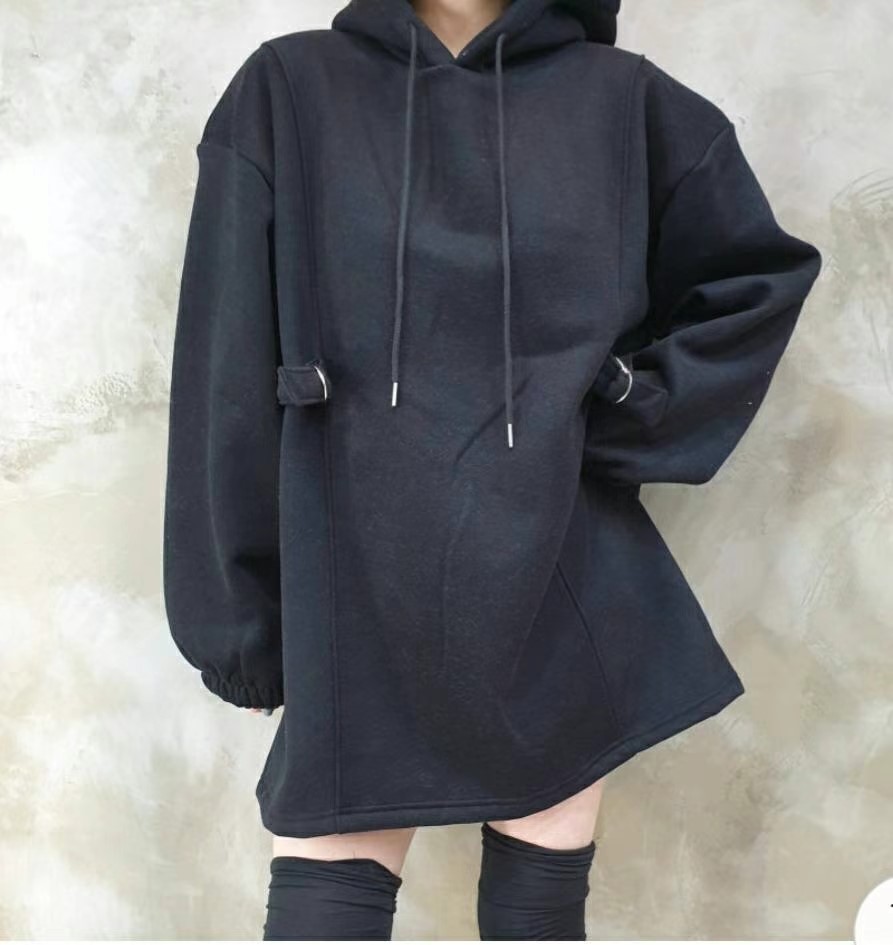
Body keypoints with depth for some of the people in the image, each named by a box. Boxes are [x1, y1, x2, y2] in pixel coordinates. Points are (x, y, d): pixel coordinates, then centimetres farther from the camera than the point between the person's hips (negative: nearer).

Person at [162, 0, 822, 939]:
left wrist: (627, 421, -1)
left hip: (559, 590, 1)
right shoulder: (286, 90, 2)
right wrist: (236, 609, -1)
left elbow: (759, 274, 13)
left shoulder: (621, 98, 4)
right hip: (353, 596, 0)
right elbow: (231, 378, -1)